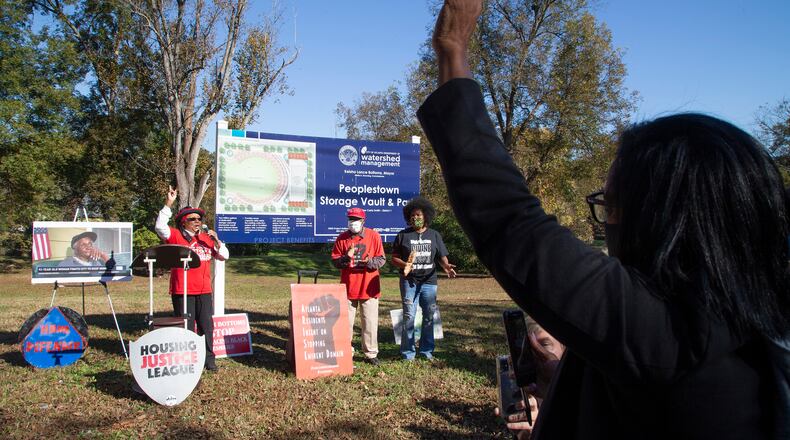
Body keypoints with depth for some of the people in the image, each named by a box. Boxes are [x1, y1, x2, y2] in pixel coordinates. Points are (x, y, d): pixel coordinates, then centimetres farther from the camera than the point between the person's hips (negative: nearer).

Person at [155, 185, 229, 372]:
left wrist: (216, 241, -4)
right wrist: (168, 204, -23)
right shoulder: (176, 236, 0)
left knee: (206, 326, 6)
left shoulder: (207, 238, 13)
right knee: (186, 328, 2)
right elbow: (160, 227, -18)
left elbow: (224, 256, 14)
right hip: (182, 291, -4)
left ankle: (209, 359, 14)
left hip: (204, 291, 4)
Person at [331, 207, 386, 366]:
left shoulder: (374, 236, 0)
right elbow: (335, 261, 4)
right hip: (348, 287, 1)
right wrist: (346, 257, -16)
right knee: (346, 322, 6)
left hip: (369, 287, -1)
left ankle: (371, 353, 14)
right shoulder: (342, 238, 4)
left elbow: (381, 259, 0)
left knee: (370, 322, 3)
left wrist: (369, 262, -19)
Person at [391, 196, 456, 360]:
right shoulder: (403, 235, 3)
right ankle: (408, 353, 4)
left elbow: (442, 257, 9)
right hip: (409, 281, -3)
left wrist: (446, 266, -13)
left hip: (429, 281, 3)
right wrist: (404, 265, -19)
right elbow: (394, 258, 2)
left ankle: (427, 350, 21)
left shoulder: (434, 235, 10)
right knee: (409, 317, -5)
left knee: (429, 316, 8)